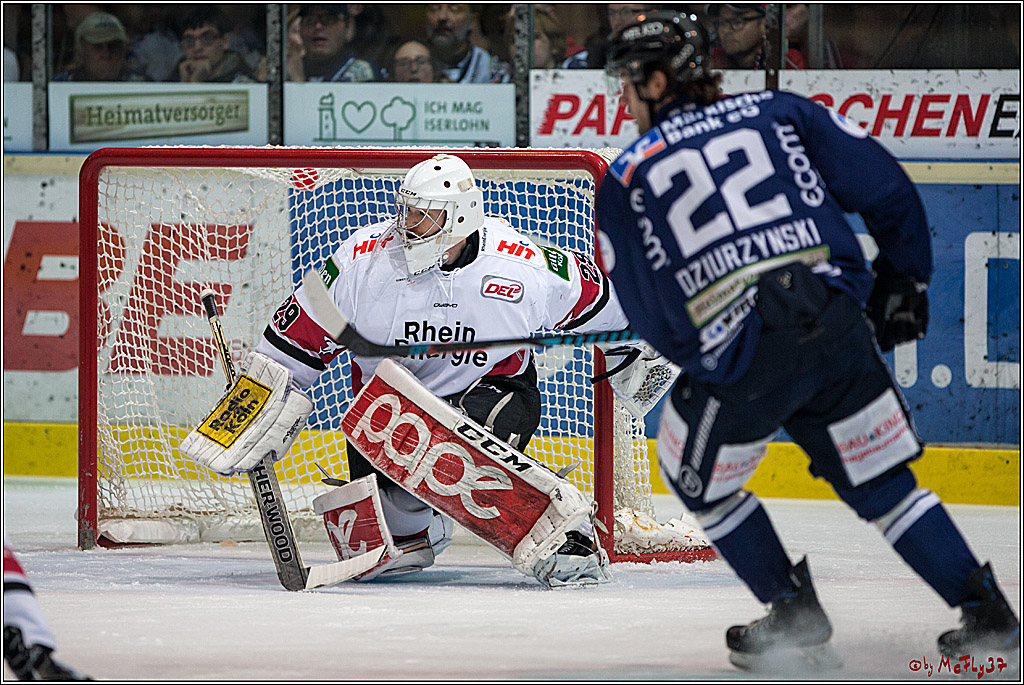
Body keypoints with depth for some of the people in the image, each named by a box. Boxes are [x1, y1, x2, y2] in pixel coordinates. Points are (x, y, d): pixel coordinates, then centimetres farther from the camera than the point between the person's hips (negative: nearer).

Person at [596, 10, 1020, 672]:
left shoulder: (625, 181, 14)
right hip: (840, 325, 3)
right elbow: (885, 186, 13)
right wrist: (903, 281, 26)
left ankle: (794, 614, 23)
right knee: (880, 480, 18)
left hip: (737, 356, -3)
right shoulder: (779, 112, 17)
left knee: (699, 476, 24)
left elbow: (652, 320, 15)